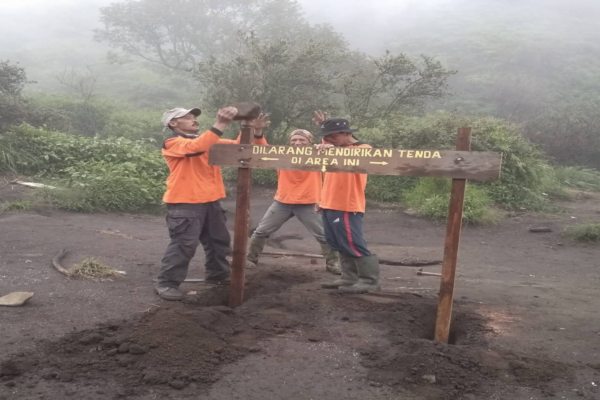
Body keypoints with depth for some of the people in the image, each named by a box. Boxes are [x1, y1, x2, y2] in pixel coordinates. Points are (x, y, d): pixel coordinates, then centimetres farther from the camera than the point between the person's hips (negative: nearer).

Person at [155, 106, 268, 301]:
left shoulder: (210, 141, 15)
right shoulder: (172, 143, -8)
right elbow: (196, 147, -30)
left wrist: (256, 131, -7)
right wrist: (220, 126, -36)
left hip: (211, 201, 8)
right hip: (185, 203, -8)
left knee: (219, 240, 17)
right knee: (183, 244, -9)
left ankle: (217, 275, 35)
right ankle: (166, 283, 3)